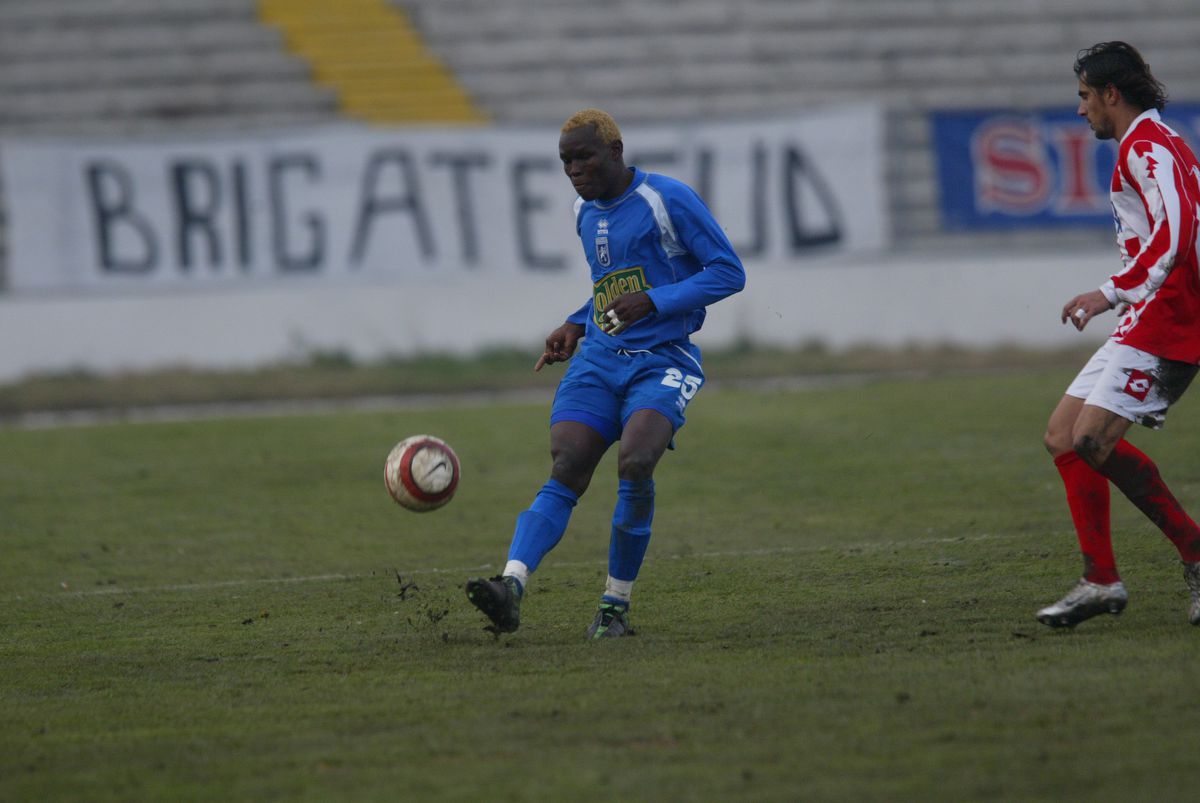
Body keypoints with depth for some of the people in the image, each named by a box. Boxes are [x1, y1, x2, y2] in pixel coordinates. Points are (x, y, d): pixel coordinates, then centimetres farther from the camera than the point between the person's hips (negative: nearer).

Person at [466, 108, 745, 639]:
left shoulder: (667, 199, -7)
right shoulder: (586, 213, 16)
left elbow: (728, 272, -9)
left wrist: (653, 301, -19)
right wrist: (576, 326, 14)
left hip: (663, 361, -6)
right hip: (598, 358, 6)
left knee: (635, 466, -26)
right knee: (564, 476, -14)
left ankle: (616, 606, -14)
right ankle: (511, 587, -31)